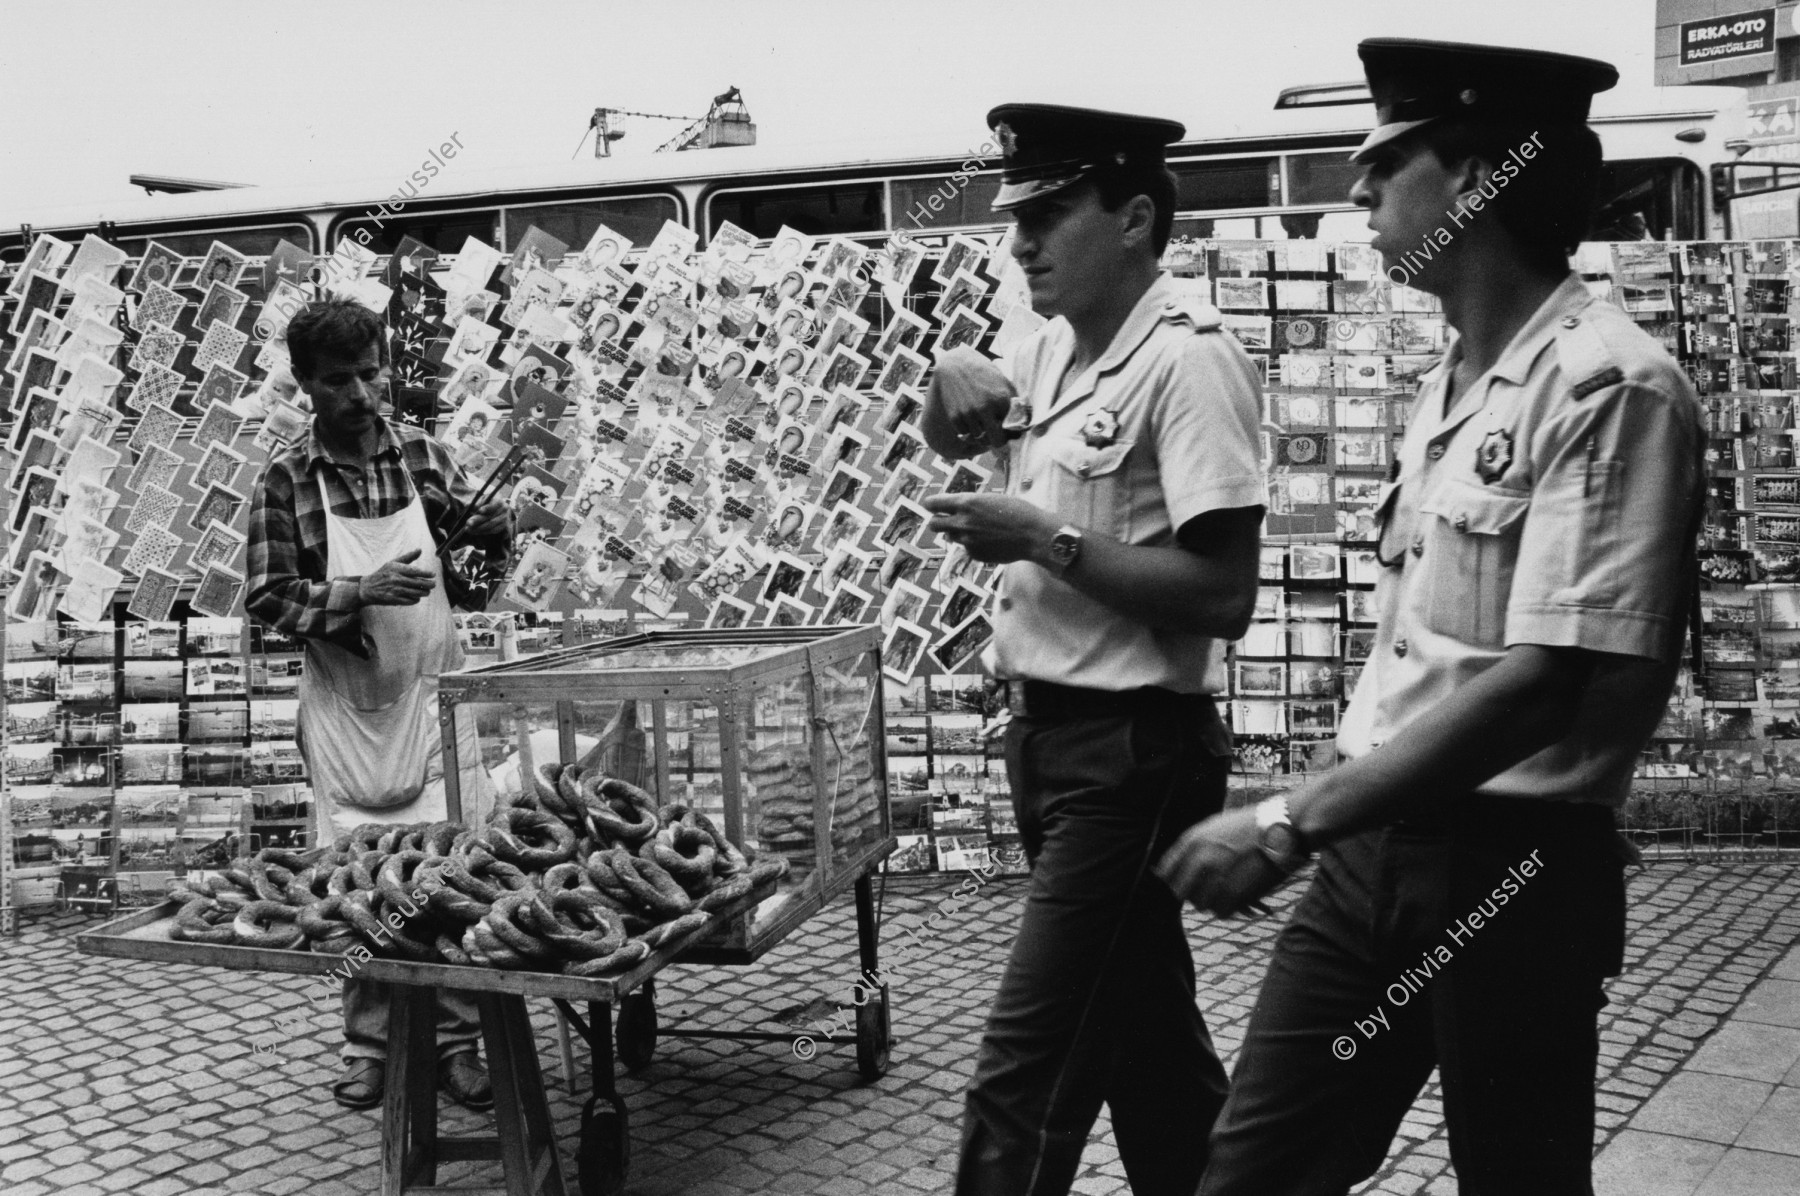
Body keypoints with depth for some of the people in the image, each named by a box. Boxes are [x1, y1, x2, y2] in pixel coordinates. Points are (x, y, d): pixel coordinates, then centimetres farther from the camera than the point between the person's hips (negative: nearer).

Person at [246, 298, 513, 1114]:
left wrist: (490, 528, -14)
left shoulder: (420, 453, 1)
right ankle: (368, 1046, 20)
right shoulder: (287, 479, -5)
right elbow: (268, 600, -7)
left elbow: (475, 546, 9)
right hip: (346, 710, -1)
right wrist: (360, 594, -21)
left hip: (432, 697, 2)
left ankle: (456, 1041, 14)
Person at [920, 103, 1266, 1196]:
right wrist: (957, 381, 6)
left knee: (1025, 1083, -8)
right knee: (1147, 1034, 21)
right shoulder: (1055, 348, 10)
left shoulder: (1188, 359, -16)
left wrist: (1043, 538, -18)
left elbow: (1224, 596, -22)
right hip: (1048, 730, 9)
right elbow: (954, 436, 29)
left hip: (1134, 748, -9)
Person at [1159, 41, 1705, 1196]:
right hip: (1377, 848, 8)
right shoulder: (1451, 384, 11)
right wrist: (1328, 826, 8)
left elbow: (1544, 681, -23)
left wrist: (1293, 821, -23)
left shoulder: (1609, 387, -16)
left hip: (1512, 874, -7)